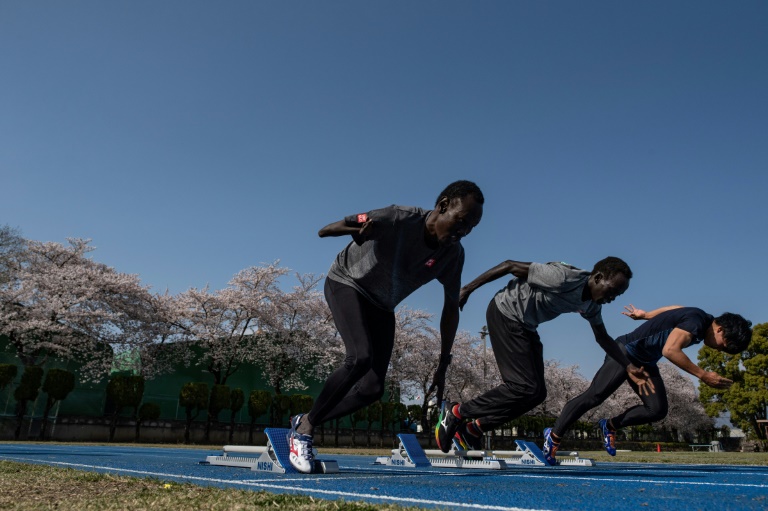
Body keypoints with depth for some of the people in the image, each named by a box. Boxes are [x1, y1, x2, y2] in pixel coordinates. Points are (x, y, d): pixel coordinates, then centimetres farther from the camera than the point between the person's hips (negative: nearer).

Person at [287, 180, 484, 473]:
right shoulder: (399, 219, -30)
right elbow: (324, 231, -30)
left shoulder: (453, 254, -15)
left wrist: (443, 365, -5)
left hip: (380, 307, 6)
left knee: (373, 388, -5)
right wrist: (355, 230, -53)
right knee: (360, 358, -30)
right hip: (346, 284, -5)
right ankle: (305, 426, -10)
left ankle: (305, 423, 14)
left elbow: (451, 308, -4)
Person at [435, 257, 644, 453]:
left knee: (537, 393, 4)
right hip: (505, 314, -9)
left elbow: (603, 338, 16)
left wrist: (629, 366, 6)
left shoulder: (592, 305, 1)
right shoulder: (564, 278, -26)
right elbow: (510, 265, -23)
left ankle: (472, 429, 9)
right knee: (524, 387, -16)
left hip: (525, 326, 10)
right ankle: (455, 413, -6)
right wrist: (468, 289, -19)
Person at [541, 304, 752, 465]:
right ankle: (554, 436, -4)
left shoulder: (699, 318, 4)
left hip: (645, 361, 10)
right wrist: (703, 375, -32)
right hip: (625, 352, -10)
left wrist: (645, 315, 35)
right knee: (593, 397, -12)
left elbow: (674, 309, 23)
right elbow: (669, 350, -37)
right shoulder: (696, 322, -23)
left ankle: (610, 426, 12)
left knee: (657, 410, -3)